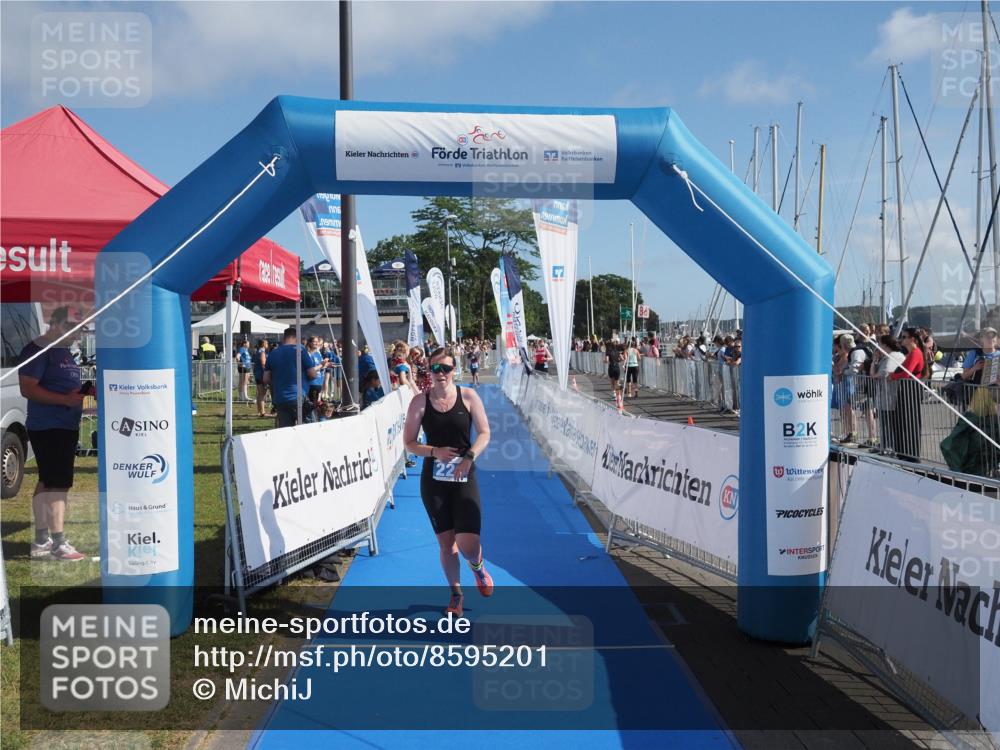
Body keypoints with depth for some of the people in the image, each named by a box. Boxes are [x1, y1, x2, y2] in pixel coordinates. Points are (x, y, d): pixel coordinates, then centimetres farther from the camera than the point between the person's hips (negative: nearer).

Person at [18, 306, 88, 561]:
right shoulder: (37, 349, -12)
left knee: (47, 483, 14)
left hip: (66, 426, 10)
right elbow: (28, 389, -19)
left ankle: (41, 541, 22)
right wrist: (65, 399, -26)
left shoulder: (64, 351, 16)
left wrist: (85, 390, 9)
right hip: (47, 428, -10)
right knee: (58, 484, -10)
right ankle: (59, 544, -7)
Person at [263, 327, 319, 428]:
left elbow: (266, 379, 11)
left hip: (279, 400, 4)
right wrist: (318, 368, 15)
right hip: (297, 397, -4)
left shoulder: (273, 353, 9)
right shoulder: (299, 351, -5)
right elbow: (312, 374, -6)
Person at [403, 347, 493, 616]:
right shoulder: (420, 401, -2)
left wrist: (469, 457, -18)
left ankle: (477, 566, 28)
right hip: (433, 481, 1)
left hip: (464, 479, -1)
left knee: (468, 546, -10)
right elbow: (409, 443, 1)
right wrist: (434, 452, -16)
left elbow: (484, 434, -2)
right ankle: (456, 594, 32)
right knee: (446, 543, 8)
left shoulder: (468, 396, -4)